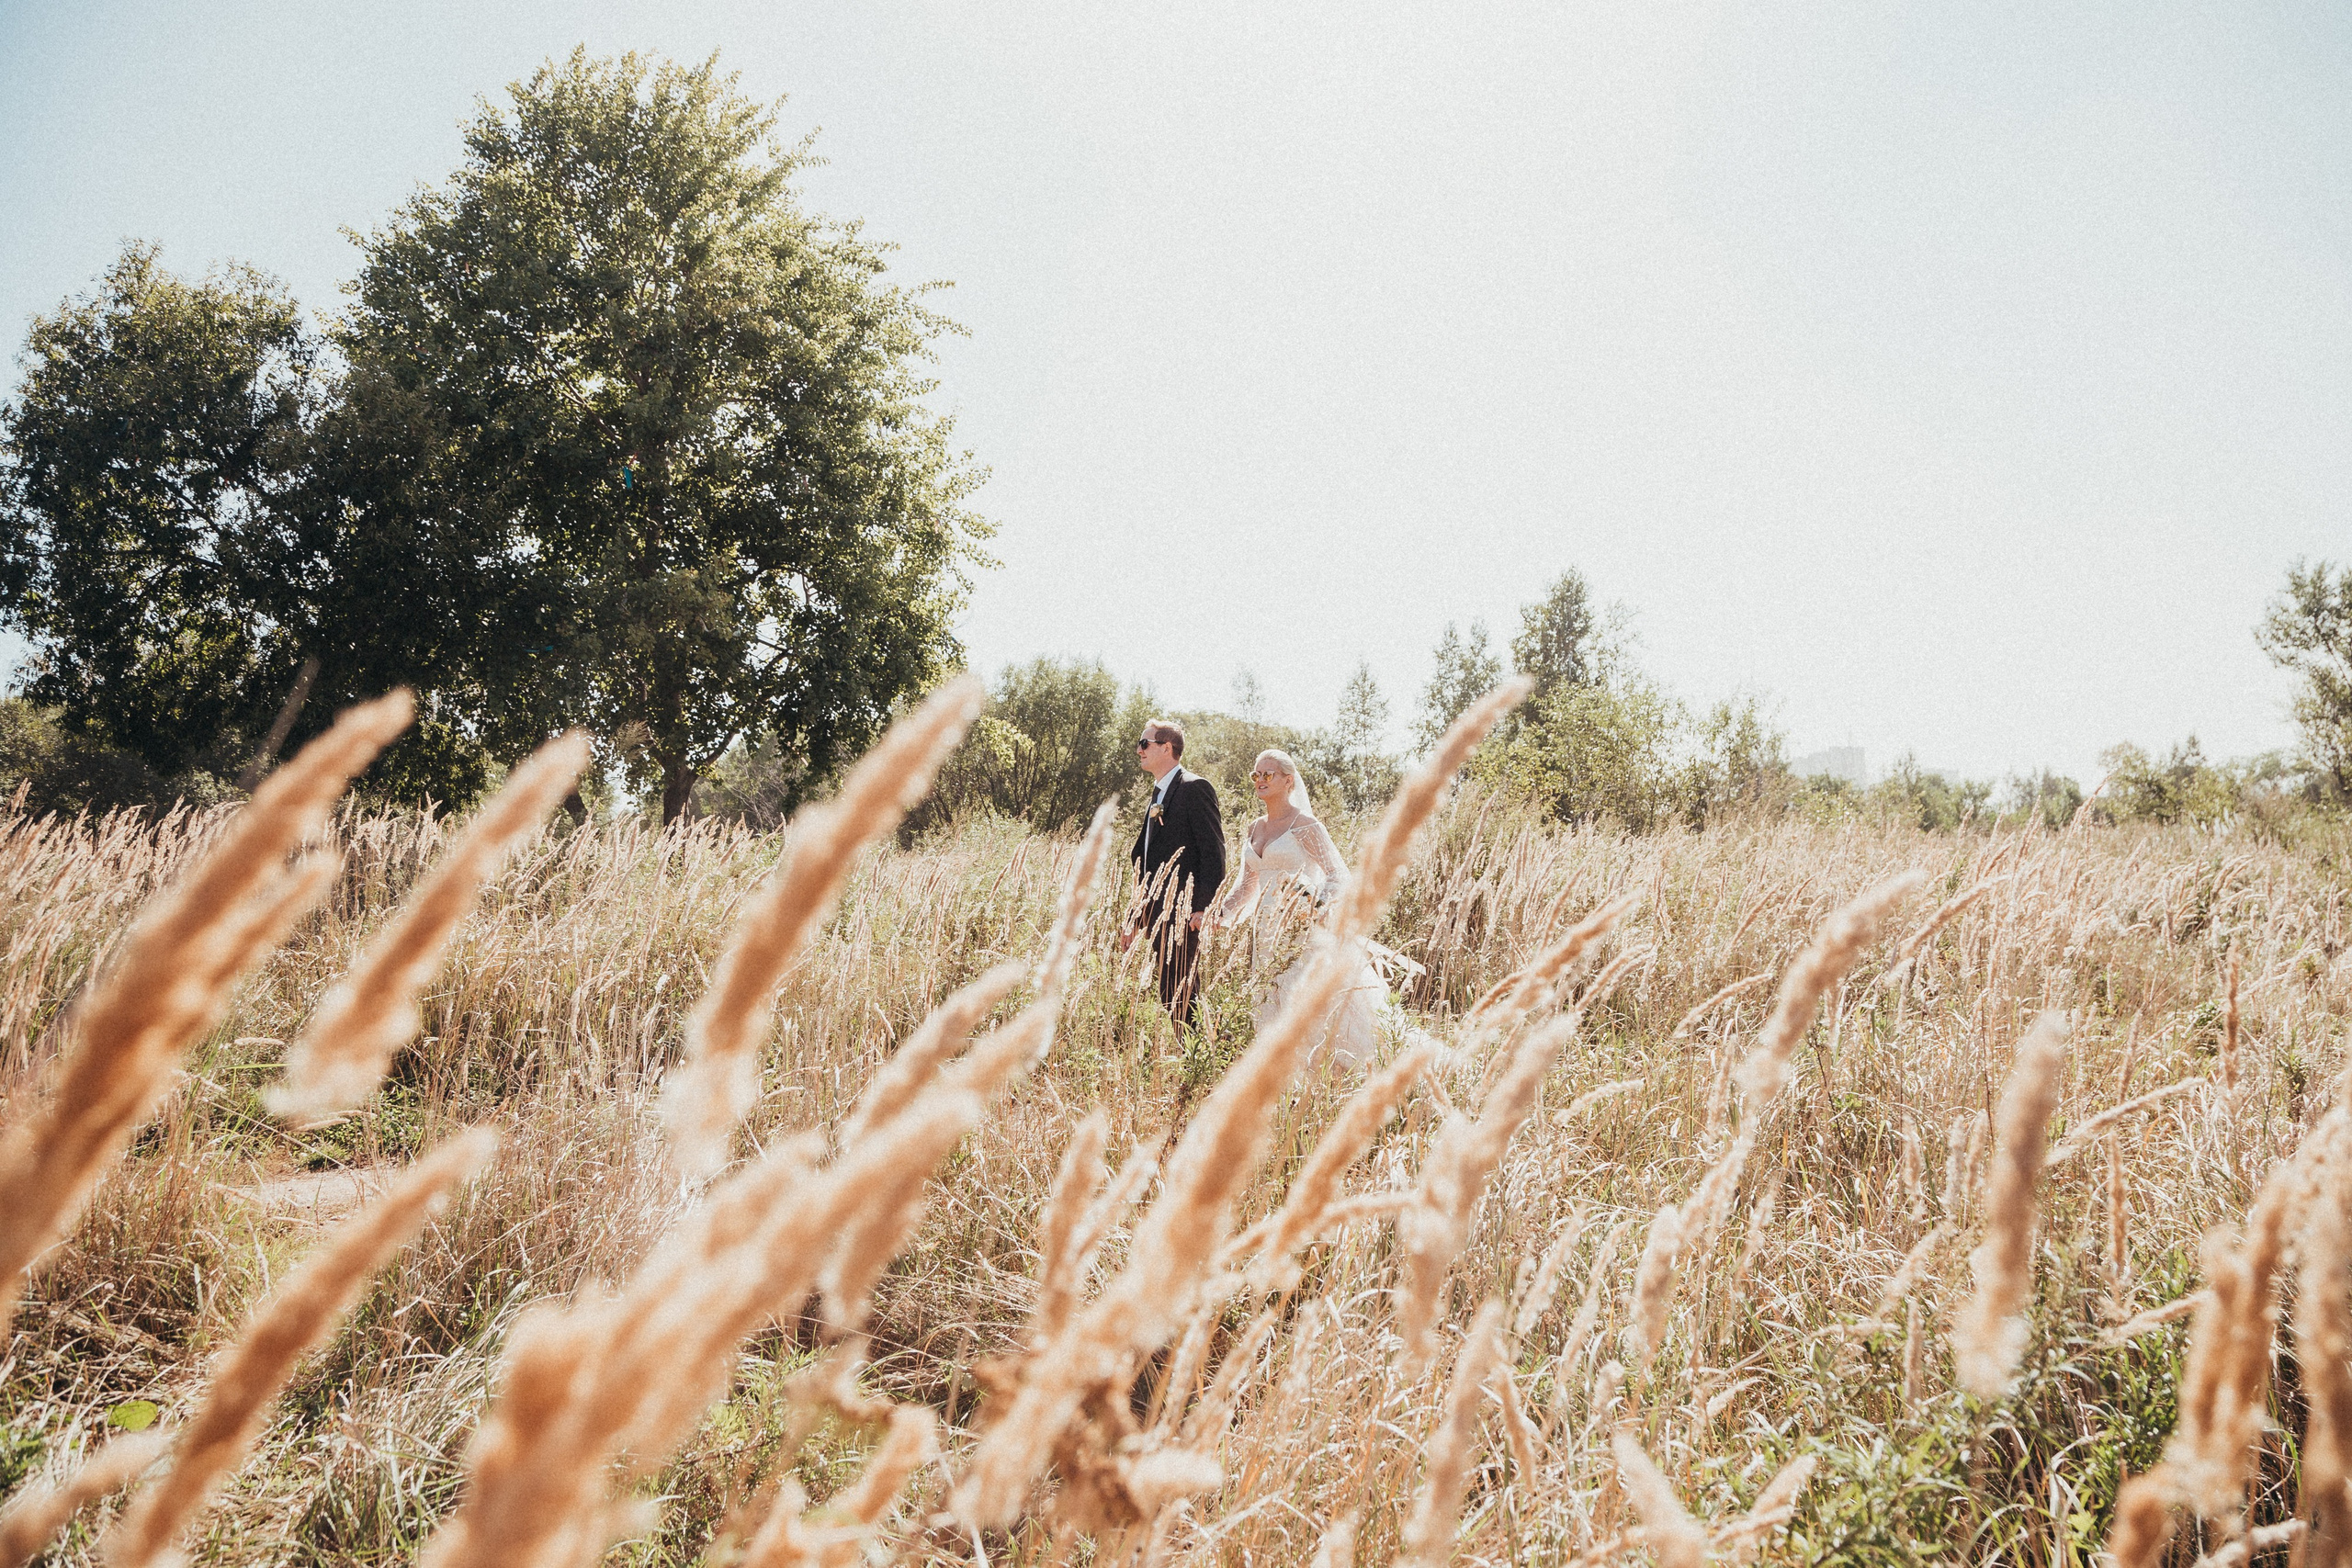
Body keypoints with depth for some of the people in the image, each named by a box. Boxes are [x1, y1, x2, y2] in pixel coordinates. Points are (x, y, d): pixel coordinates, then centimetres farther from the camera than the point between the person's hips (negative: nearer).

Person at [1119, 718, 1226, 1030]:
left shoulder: (1194, 788, -7)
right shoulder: (1158, 795, 22)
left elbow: (1213, 851, -14)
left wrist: (1204, 908, -21)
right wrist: (1134, 920, 21)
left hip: (1183, 916, -9)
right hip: (1159, 917, 9)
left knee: (1180, 996, -11)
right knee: (1171, 996, 10)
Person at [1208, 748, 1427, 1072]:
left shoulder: (1304, 825, -7)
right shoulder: (1253, 831, 13)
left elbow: (1338, 875, -10)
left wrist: (1315, 908, -27)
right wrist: (1222, 912, 4)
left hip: (1302, 931, -7)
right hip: (1267, 932, 7)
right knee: (1272, 1009, 8)